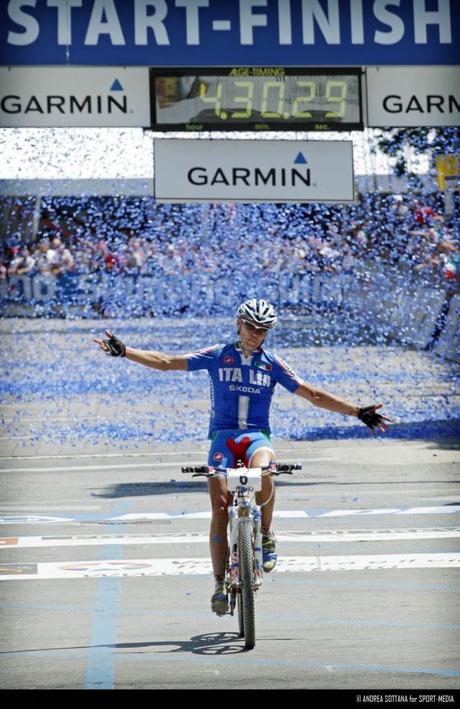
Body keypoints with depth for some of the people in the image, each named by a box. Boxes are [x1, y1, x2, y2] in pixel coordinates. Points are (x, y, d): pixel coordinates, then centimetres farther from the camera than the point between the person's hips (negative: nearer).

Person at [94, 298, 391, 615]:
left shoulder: (273, 363, 9)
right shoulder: (218, 356, 7)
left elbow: (314, 395, 10)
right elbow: (167, 362, 4)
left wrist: (358, 412, 3)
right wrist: (124, 351, -5)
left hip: (257, 435, 0)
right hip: (223, 434, 0)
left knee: (262, 473, -36)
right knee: (220, 506, -14)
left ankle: (266, 534, -10)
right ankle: (220, 584, -4)